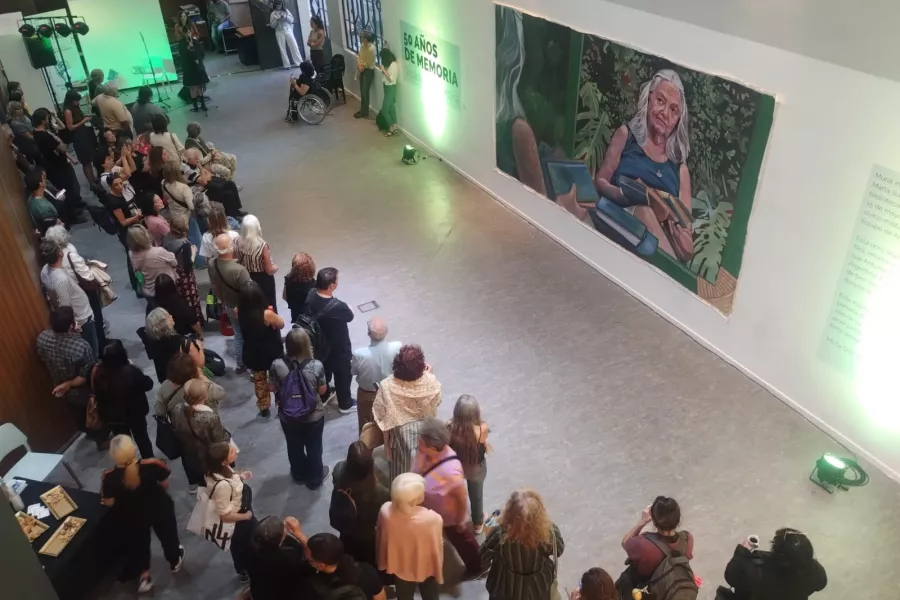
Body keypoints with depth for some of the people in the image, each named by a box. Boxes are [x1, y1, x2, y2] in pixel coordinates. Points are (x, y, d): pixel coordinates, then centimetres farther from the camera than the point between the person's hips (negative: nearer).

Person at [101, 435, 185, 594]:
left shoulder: (109, 477, -32)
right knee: (167, 536, 30)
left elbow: (109, 503, -16)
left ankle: (144, 576, 46)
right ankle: (175, 561, 55)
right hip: (159, 510, 0)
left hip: (131, 518, 0)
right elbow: (165, 485, -14)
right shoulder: (152, 466, -33)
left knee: (138, 544, 29)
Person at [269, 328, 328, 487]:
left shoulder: (277, 365, -21)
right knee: (314, 447, 22)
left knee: (294, 447, 26)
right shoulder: (316, 366, -23)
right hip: (314, 416, -1)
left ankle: (299, 475, 49)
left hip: (287, 416, 1)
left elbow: (273, 388, -7)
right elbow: (322, 390, -10)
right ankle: (315, 479, 42)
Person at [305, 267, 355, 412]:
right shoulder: (338, 306, -39)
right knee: (343, 375, 20)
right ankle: (345, 404, 41)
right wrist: (347, 307, 5)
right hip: (339, 348, -6)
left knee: (323, 371, 31)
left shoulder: (311, 295, -19)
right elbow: (350, 317, -16)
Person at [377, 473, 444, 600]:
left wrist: (383, 564, 10)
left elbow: (381, 541, -9)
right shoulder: (432, 519, -38)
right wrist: (439, 574, 0)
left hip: (399, 567, 3)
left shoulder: (385, 511, -28)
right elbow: (436, 549, -20)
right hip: (426, 569, -3)